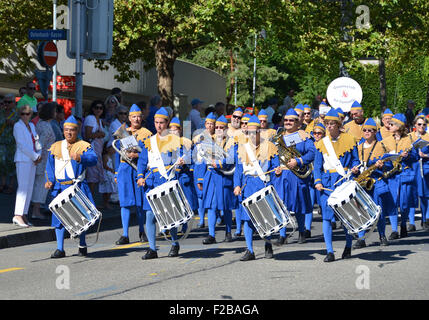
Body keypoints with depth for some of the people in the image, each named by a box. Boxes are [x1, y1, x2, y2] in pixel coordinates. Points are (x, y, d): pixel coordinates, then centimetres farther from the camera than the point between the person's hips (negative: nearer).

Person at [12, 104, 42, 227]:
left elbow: (37, 142, 17)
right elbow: (22, 145, -13)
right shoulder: (18, 126, -6)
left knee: (29, 188, 5)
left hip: (32, 161, 8)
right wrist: (35, 157, -11)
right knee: (23, 187, -15)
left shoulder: (32, 126, 17)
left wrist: (39, 155, 0)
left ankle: (24, 215, 6)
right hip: (22, 160, -8)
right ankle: (18, 215, -19)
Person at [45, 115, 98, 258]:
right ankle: (60, 249, 4)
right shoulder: (55, 147, 15)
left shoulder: (83, 146, 1)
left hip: (78, 187, -3)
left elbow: (93, 159, -17)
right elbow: (50, 166, 17)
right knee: (59, 217, -1)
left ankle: (82, 246, 17)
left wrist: (80, 158, -37)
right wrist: (49, 180, 1)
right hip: (60, 187, 3)